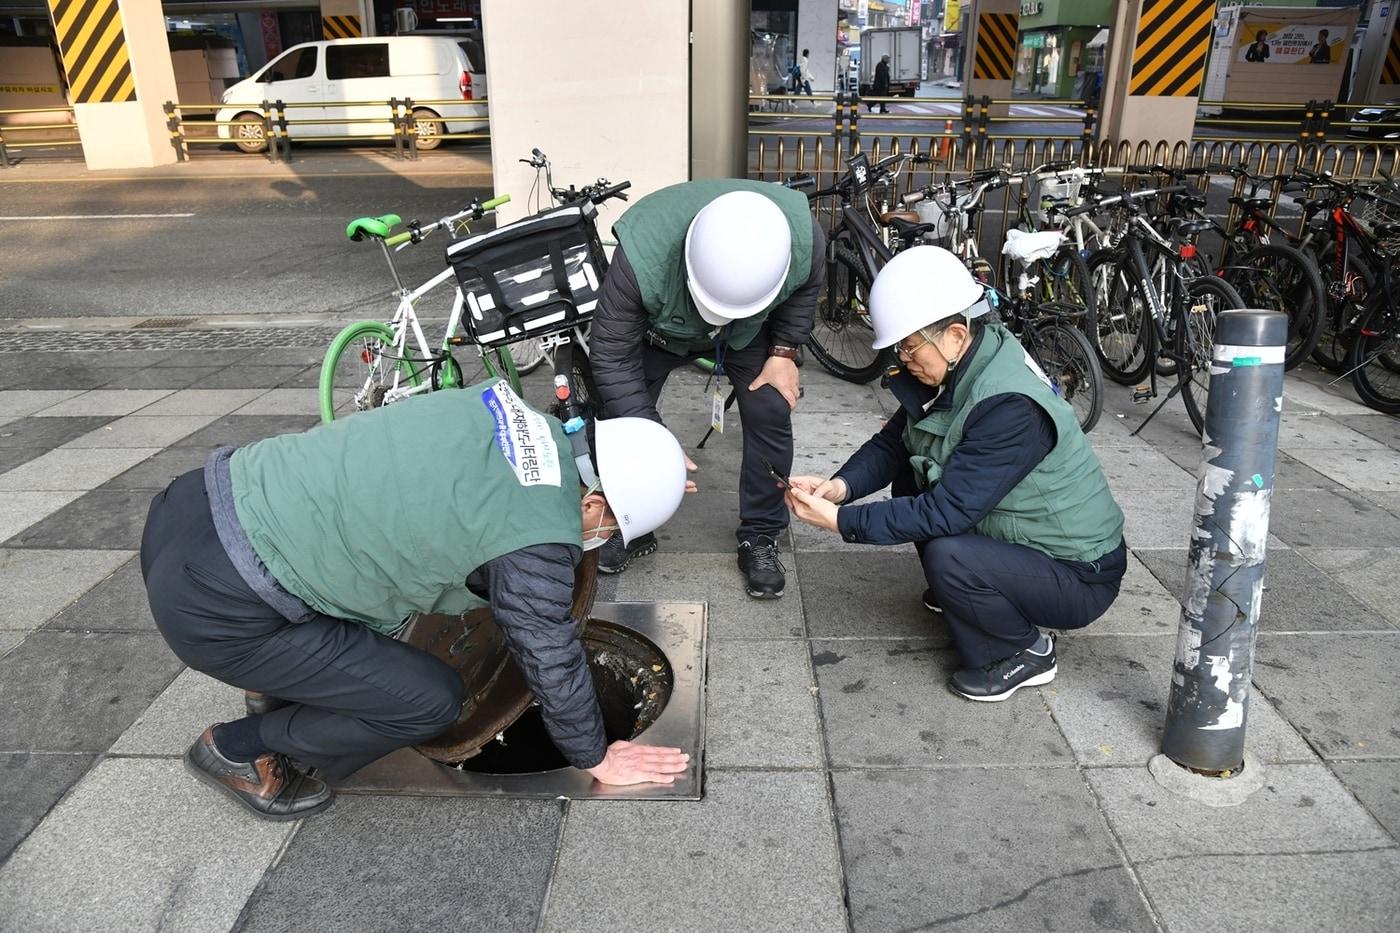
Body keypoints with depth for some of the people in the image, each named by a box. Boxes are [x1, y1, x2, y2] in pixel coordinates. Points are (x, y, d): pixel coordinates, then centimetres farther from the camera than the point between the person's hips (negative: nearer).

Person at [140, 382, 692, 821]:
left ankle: (278, 687, 33)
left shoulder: (503, 406, 1)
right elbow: (551, 659, -5)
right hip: (216, 608, -8)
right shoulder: (538, 541, -19)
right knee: (430, 700, -1)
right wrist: (596, 759, 14)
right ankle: (238, 751, 15)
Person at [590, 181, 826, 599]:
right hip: (659, 330, -1)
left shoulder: (804, 235, -36)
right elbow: (612, 359, -35)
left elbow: (806, 288, -10)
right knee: (621, 419, -7)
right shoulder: (640, 256, -45)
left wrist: (784, 352, -17)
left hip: (751, 331, 1)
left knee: (770, 416, -10)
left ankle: (759, 536, 8)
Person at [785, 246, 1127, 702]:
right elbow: (890, 444, -1)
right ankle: (953, 593, 19)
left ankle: (1025, 653, -3)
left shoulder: (1010, 407, -31)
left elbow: (945, 512, -33)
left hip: (1078, 577, -8)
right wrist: (839, 487, -20)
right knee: (911, 480, -1)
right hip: (1018, 539, 8)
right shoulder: (956, 368, -5)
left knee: (946, 556, -32)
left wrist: (838, 520, -31)